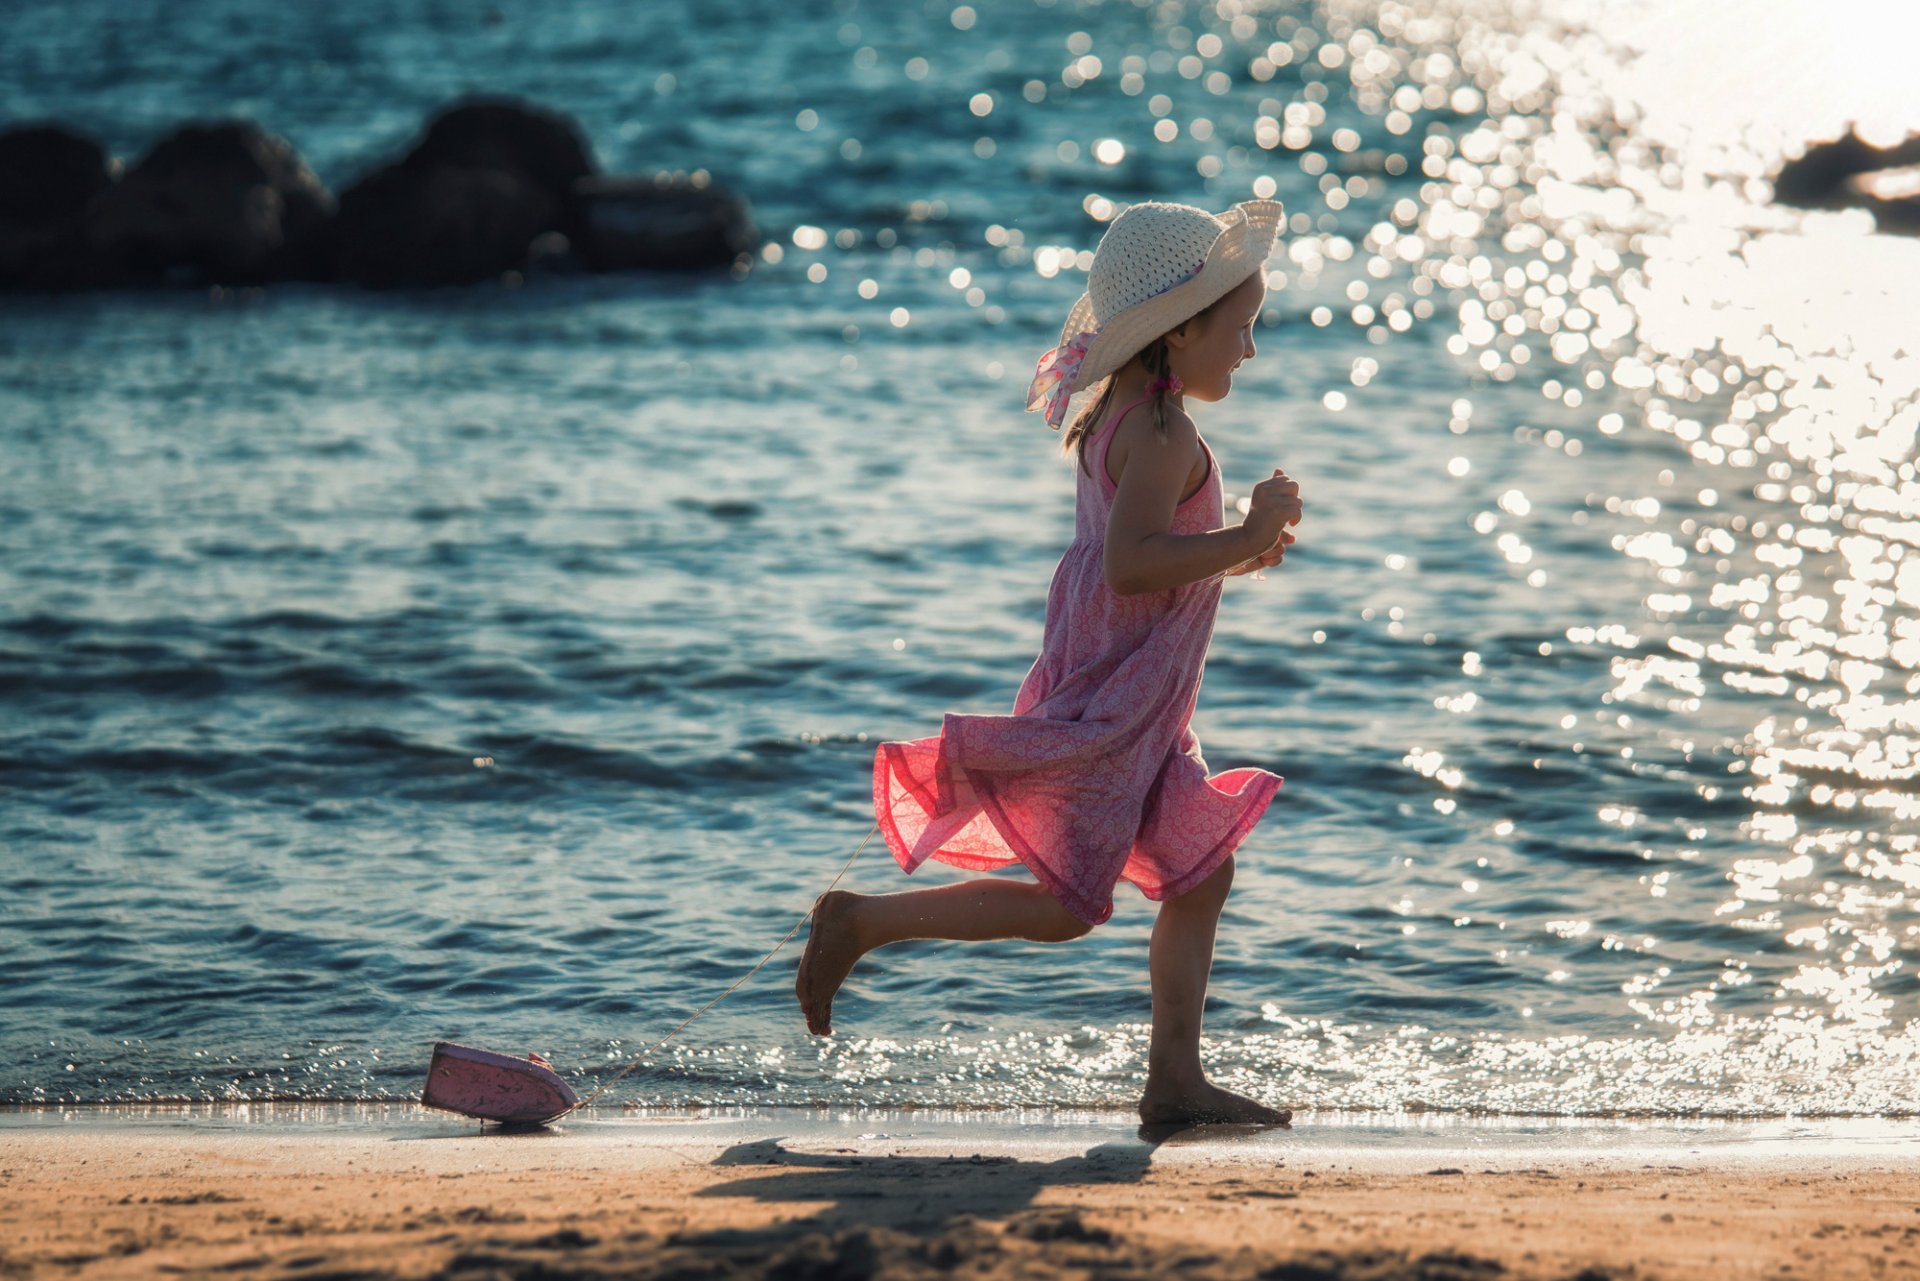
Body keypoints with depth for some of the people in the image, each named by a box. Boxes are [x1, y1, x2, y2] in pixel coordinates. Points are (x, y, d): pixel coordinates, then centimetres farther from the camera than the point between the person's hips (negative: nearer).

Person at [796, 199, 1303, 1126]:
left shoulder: (1116, 419, 14)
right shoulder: (1163, 432, -17)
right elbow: (1129, 564, -29)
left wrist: (1231, 553, 15)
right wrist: (1246, 539, -22)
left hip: (1131, 705, 11)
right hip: (1112, 697, -11)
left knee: (1200, 873, 11)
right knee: (1067, 903, -6)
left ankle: (1174, 1077, 12)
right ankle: (862, 921, 1)